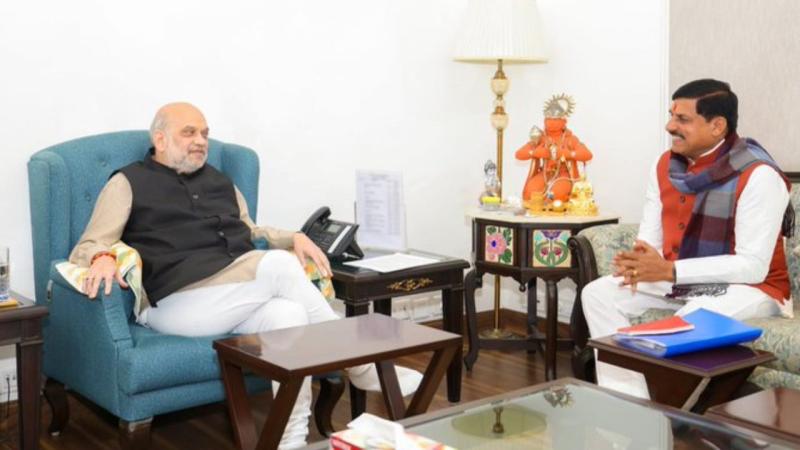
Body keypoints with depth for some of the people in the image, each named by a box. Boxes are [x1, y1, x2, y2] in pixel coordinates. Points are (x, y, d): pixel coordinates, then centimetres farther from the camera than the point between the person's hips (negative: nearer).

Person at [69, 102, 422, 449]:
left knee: (289, 314, -30)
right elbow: (85, 249, 4)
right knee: (280, 265, -26)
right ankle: (361, 366, -14)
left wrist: (293, 237, 15)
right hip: (177, 302, -5)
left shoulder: (220, 182, 27)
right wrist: (102, 258, -22)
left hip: (239, 298, 6)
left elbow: (249, 234, 36)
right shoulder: (128, 183, 10)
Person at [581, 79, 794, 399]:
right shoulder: (665, 165, 1)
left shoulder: (758, 176, -21)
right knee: (598, 294, -10)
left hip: (748, 288, -7)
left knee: (693, 319, -37)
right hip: (677, 281, 7)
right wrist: (638, 261, -22)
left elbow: (753, 267, -25)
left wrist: (669, 271, -31)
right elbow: (649, 238, 4)